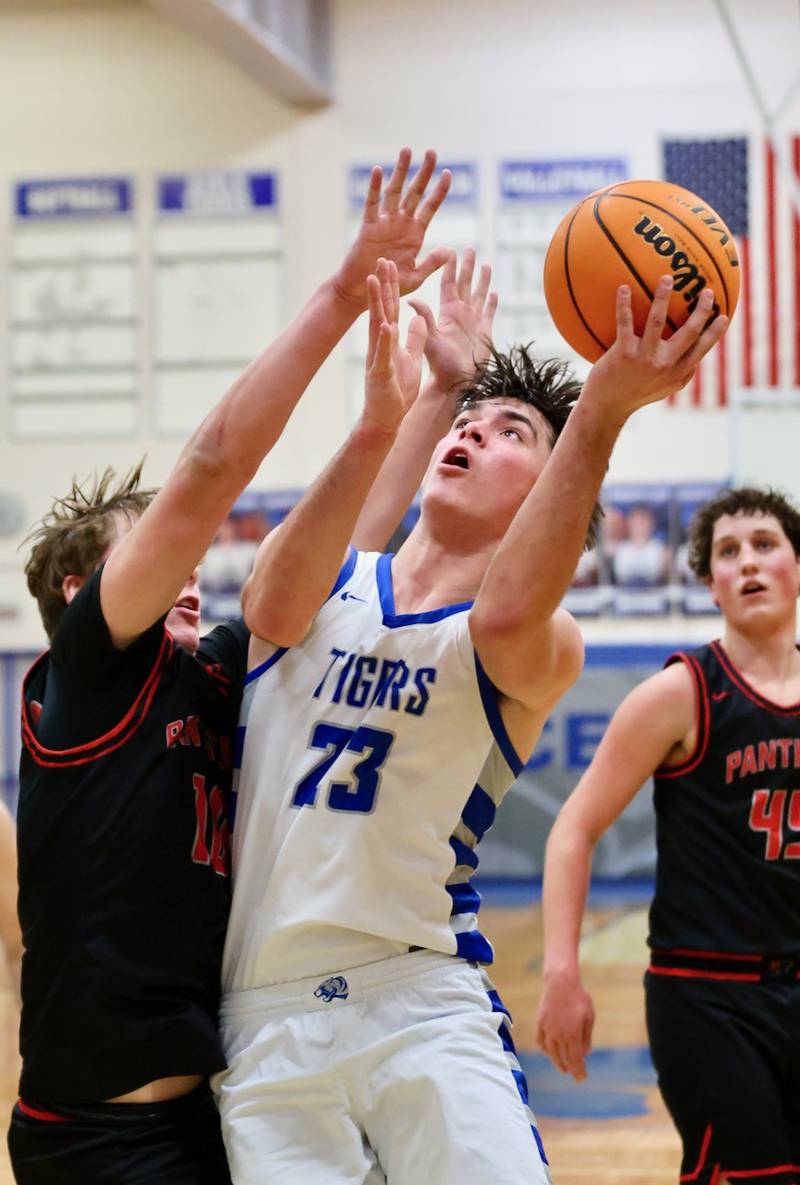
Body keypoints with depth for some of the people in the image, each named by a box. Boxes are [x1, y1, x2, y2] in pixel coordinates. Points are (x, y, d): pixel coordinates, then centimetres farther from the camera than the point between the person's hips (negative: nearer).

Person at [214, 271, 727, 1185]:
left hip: (422, 1004, -2)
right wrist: (376, 427, -30)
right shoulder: (326, 583, 8)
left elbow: (503, 621, -26)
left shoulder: (542, 647, 0)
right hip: (261, 1015, 2)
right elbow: (277, 611, -17)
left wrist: (597, 415, -37)